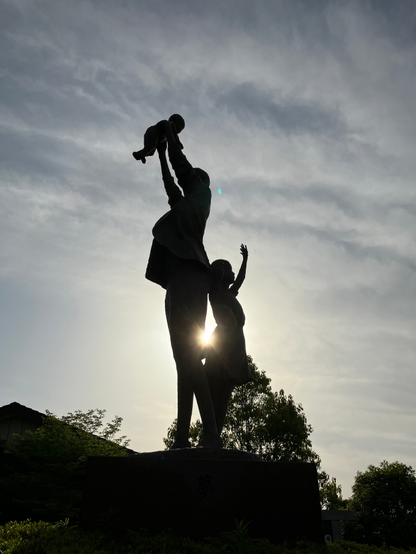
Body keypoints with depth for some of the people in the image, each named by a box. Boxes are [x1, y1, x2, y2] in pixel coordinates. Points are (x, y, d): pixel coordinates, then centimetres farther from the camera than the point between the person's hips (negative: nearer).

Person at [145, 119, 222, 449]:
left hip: (188, 275, -9)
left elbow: (181, 162, 11)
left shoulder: (201, 191, 14)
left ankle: (211, 434, -25)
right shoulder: (185, 203, 34)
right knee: (185, 360, -1)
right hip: (181, 279, 9)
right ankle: (182, 439, -1)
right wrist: (161, 154, 52)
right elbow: (170, 188, 46)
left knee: (189, 355, -22)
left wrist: (169, 131, 29)